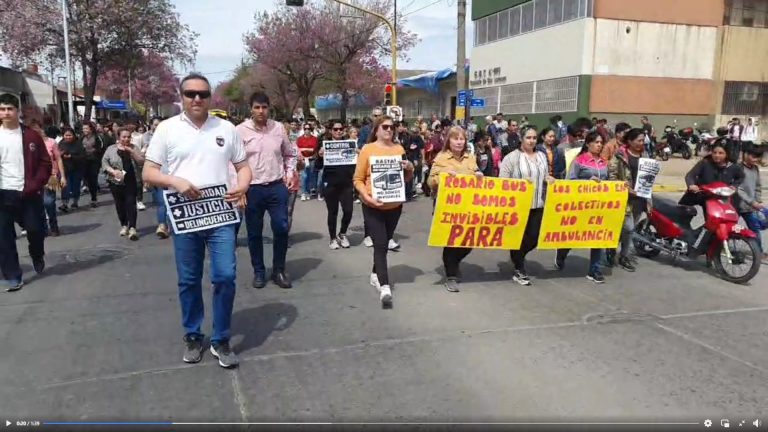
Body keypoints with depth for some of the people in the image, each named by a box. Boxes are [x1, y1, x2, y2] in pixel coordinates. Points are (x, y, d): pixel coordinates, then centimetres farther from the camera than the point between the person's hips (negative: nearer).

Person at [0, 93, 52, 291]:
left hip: (29, 193, 0)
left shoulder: (31, 136, 2)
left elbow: (45, 163, 1)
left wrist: (35, 185, -10)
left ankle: (38, 257, 37)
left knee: (35, 230, 7)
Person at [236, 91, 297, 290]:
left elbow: (290, 154, 16)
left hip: (277, 186, 2)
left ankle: (279, 270, 17)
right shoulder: (241, 130, -5)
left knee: (281, 228, -1)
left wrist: (290, 174, 4)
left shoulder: (278, 128, 4)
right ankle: (259, 271, 23)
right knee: (254, 232, 7)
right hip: (252, 188, -2)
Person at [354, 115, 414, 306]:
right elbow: (358, 179, -4)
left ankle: (376, 273, 35)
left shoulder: (399, 149, 6)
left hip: (394, 205, 4)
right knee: (380, 244, -10)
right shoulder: (367, 149, -6)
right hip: (373, 206, -4)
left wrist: (410, 168, -7)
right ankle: (384, 286, -12)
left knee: (385, 242, 16)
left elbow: (407, 179, 15)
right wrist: (366, 196, -20)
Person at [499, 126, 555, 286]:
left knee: (534, 237, 3)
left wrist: (548, 179, 2)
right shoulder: (512, 157, -6)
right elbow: (502, 180, -8)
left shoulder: (542, 156, 13)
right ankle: (519, 270, 19)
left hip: (538, 204, 5)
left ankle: (517, 257, 31)